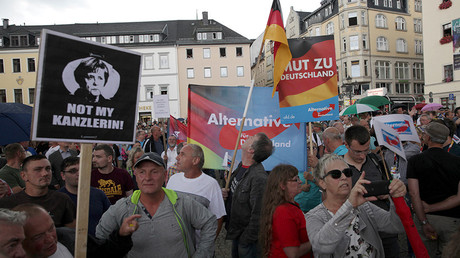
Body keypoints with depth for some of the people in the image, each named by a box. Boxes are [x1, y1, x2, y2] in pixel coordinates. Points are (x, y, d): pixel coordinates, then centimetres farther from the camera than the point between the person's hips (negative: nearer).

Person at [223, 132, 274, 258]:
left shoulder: (259, 177, -29)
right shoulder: (241, 166, 0)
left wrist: (247, 239, -17)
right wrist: (226, 193, -3)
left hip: (247, 236, -8)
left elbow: (258, 213, -26)